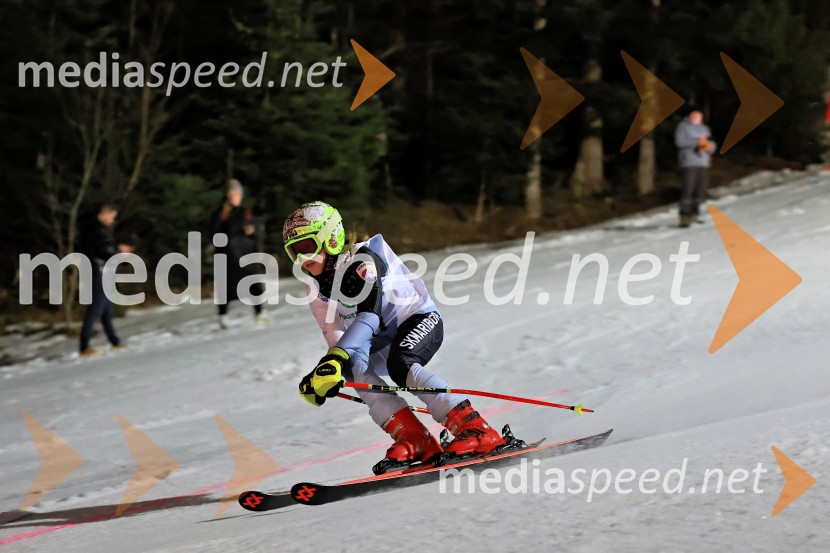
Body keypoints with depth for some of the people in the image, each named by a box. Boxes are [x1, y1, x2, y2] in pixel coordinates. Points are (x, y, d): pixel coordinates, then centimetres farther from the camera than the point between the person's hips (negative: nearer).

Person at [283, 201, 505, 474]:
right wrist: (323, 374, -21)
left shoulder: (362, 259, -22)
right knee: (352, 364, -24)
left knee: (400, 364, -35)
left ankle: (477, 431, -36)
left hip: (420, 318, -7)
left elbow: (369, 315, -36)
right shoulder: (316, 290, 1)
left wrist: (336, 358, -49)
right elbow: (335, 340, 0)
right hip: (383, 341, 7)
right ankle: (414, 440, -28)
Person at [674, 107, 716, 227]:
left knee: (701, 190, -1)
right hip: (689, 163, -6)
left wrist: (709, 146, -5)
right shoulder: (683, 127, 5)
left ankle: (694, 215, 7)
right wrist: (697, 141, -16)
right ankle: (684, 216, -14)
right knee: (688, 189, -14)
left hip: (703, 163, 6)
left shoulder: (704, 129, 22)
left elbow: (711, 145, 19)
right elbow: (679, 141, -11)